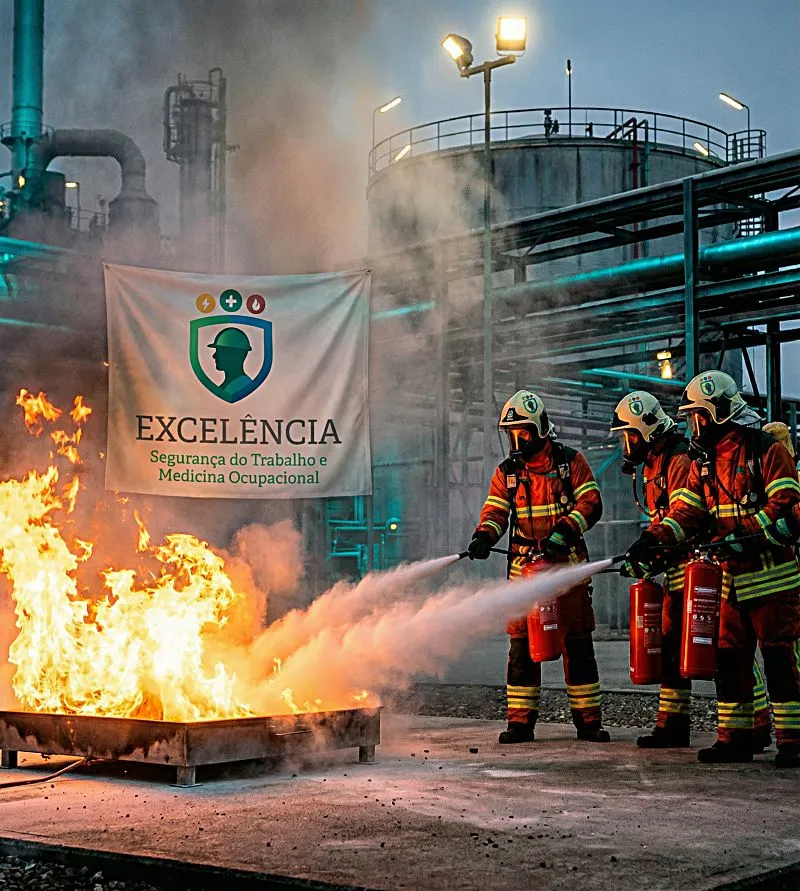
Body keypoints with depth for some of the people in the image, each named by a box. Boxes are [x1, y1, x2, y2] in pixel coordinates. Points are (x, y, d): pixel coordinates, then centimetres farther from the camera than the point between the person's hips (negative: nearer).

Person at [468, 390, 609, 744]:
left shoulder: (570, 461, 2)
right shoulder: (507, 472, 9)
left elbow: (591, 504, -4)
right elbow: (495, 512, 3)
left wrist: (563, 532, -19)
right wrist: (483, 537, -18)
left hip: (567, 565, -2)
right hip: (524, 567, 2)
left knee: (577, 644, 1)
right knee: (522, 645, 0)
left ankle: (588, 721, 8)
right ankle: (520, 722, 6)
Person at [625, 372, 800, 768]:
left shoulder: (766, 449, -8)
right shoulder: (704, 461, 13)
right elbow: (687, 511, 6)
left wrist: (747, 534, -24)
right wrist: (653, 539, -10)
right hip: (734, 577, 7)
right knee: (730, 657, 8)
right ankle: (734, 739, 16)